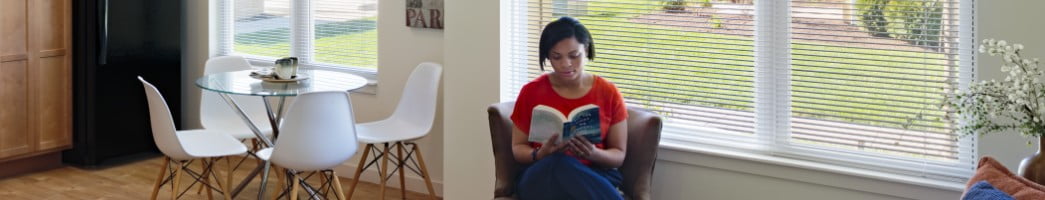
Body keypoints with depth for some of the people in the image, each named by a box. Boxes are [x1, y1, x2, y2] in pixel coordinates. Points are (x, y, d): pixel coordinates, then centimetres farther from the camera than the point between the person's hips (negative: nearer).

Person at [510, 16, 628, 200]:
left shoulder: (609, 93, 4)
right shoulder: (531, 92, 5)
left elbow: (619, 155, 7)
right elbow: (518, 148, 11)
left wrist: (594, 154, -17)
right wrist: (540, 154, -13)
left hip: (595, 177, -1)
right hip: (541, 177, 1)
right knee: (559, 163, -39)